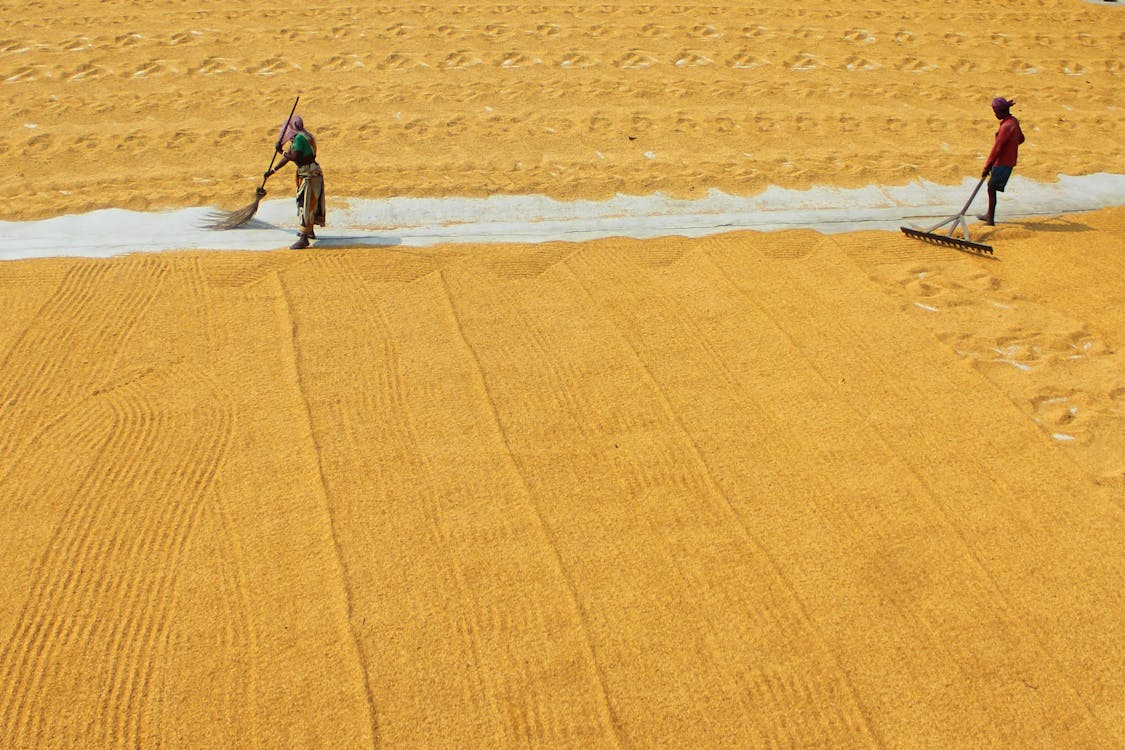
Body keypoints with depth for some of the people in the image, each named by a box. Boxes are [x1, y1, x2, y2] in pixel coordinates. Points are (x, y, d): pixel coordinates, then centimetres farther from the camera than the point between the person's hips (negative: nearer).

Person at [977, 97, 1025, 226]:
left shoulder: (1006, 127, -24)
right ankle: (989, 215, 30)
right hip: (1010, 160, 10)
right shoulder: (1014, 122, 5)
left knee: (992, 188, -2)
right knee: (991, 186, 19)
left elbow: (997, 149, -23)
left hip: (1002, 162, -10)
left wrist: (987, 167, -18)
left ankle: (991, 220, 3)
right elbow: (1021, 139, 20)